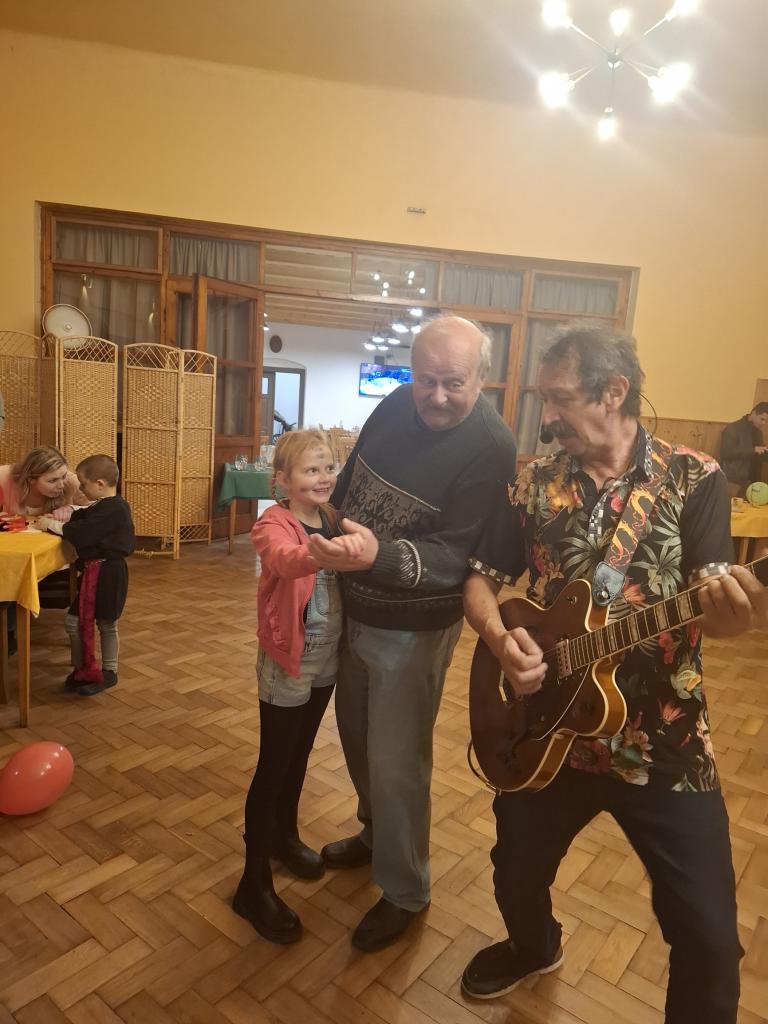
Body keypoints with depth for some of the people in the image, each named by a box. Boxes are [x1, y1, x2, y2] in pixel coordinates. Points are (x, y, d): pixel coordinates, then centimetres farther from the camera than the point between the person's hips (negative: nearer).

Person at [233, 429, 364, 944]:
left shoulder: (335, 519, 1)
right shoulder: (274, 525, -20)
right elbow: (285, 559, -44)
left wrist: (353, 545, -15)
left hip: (328, 660, 6)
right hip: (287, 665, -6)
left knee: (300, 753, 23)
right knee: (273, 766, 5)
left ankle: (284, 834, 45)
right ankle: (255, 884, 20)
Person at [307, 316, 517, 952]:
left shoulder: (490, 450, -24)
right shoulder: (398, 405, -4)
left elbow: (455, 558, -28)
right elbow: (349, 482, 10)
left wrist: (380, 555, -45)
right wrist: (331, 546, 12)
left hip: (412, 629, -7)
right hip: (356, 607, 7)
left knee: (396, 762, 4)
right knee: (357, 733, 23)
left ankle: (405, 892, 29)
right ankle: (376, 834, 49)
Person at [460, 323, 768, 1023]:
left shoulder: (694, 479, -7)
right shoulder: (534, 485, 0)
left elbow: (709, 607, -14)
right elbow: (481, 579, 4)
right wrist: (500, 638, -16)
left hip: (664, 744, -3)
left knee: (709, 936, 5)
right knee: (517, 872, 23)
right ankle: (534, 947, 57)